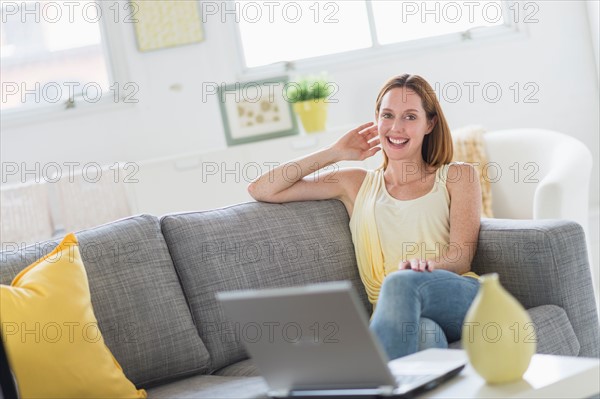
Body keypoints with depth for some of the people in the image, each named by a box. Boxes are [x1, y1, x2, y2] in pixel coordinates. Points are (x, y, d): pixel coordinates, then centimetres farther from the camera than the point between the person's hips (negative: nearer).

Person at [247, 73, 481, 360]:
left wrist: (426, 264, -20)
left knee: (401, 282, -38)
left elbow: (461, 256, 5)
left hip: (460, 297, -1)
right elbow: (261, 191, 22)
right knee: (424, 333, -40)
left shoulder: (457, 176, 21)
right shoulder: (358, 185, 27)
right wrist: (334, 153, 21)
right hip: (396, 314, 1)